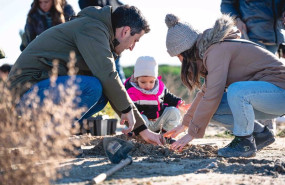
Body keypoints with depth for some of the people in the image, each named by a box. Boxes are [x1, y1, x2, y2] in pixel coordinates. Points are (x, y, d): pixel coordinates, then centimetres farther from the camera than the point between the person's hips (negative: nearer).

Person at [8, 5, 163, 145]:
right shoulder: (92, 28, -11)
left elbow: (116, 89, 21)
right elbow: (107, 74, -22)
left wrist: (142, 130, 18)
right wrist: (127, 109, -8)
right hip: (29, 86, -10)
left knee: (102, 95, 8)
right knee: (93, 87, -26)